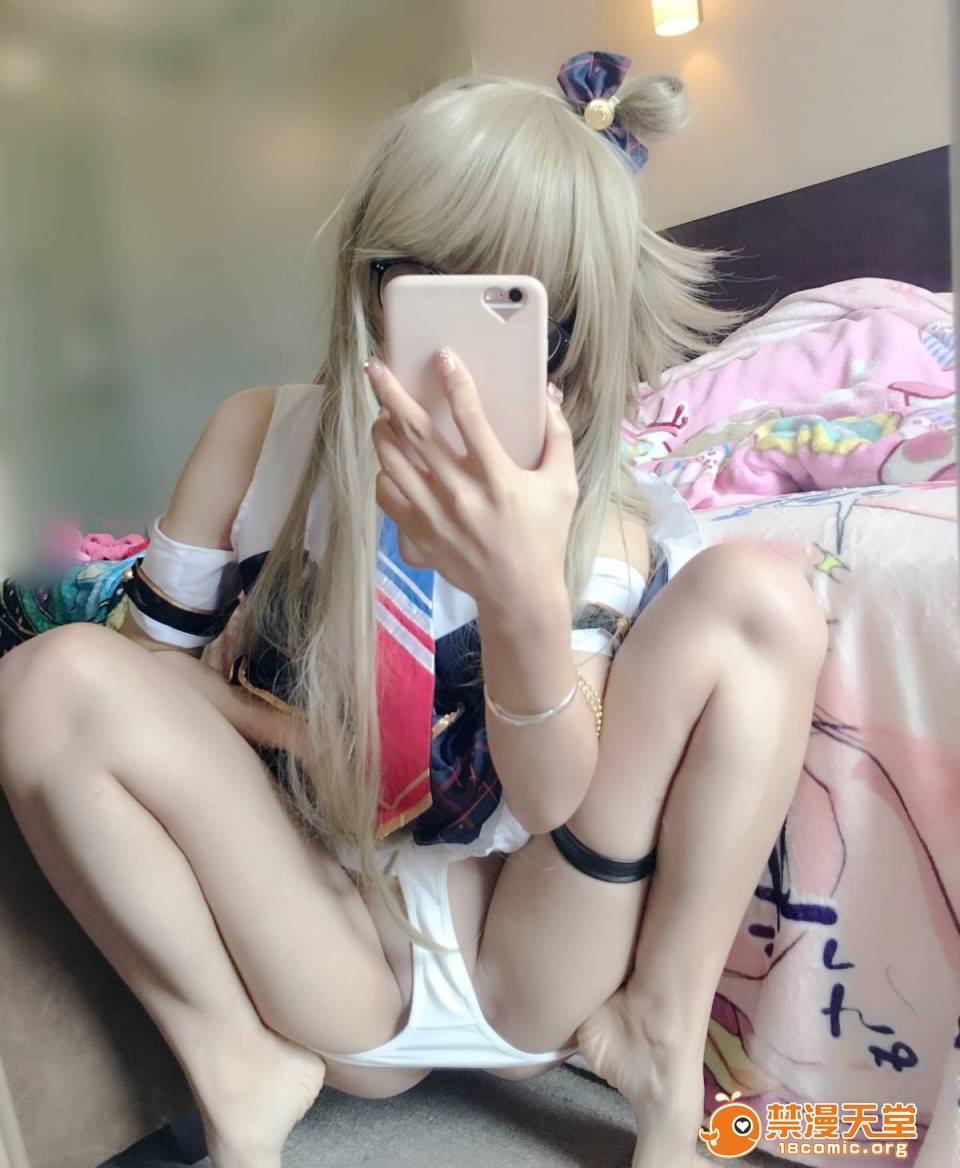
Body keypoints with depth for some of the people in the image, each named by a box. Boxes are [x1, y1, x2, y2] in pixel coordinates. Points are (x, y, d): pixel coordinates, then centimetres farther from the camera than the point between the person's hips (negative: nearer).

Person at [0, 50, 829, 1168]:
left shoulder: (603, 522, -8)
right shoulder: (261, 435, -6)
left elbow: (565, 808, -20)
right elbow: (147, 656, 1)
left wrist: (525, 597, -38)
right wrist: (279, 730, -16)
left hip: (536, 968, 0)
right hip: (341, 973, 1)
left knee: (754, 593, -18)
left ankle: (661, 1036, -7)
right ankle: (239, 1069, -5)